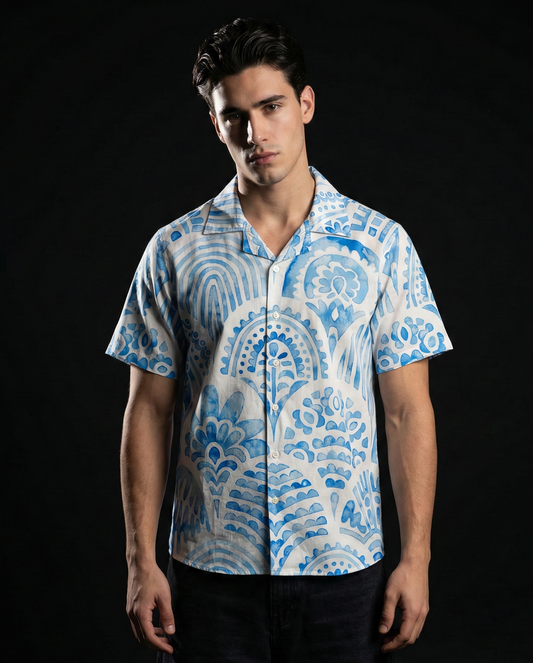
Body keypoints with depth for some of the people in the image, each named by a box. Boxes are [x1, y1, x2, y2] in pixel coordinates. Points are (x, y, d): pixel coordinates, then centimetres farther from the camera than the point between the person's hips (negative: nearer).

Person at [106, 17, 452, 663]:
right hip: (211, 573, 1)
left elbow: (408, 411, 0)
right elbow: (149, 410, 3)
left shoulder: (382, 244, -1)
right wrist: (141, 560, -1)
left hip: (344, 568, 0)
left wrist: (416, 557, -4)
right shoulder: (175, 251, 1)